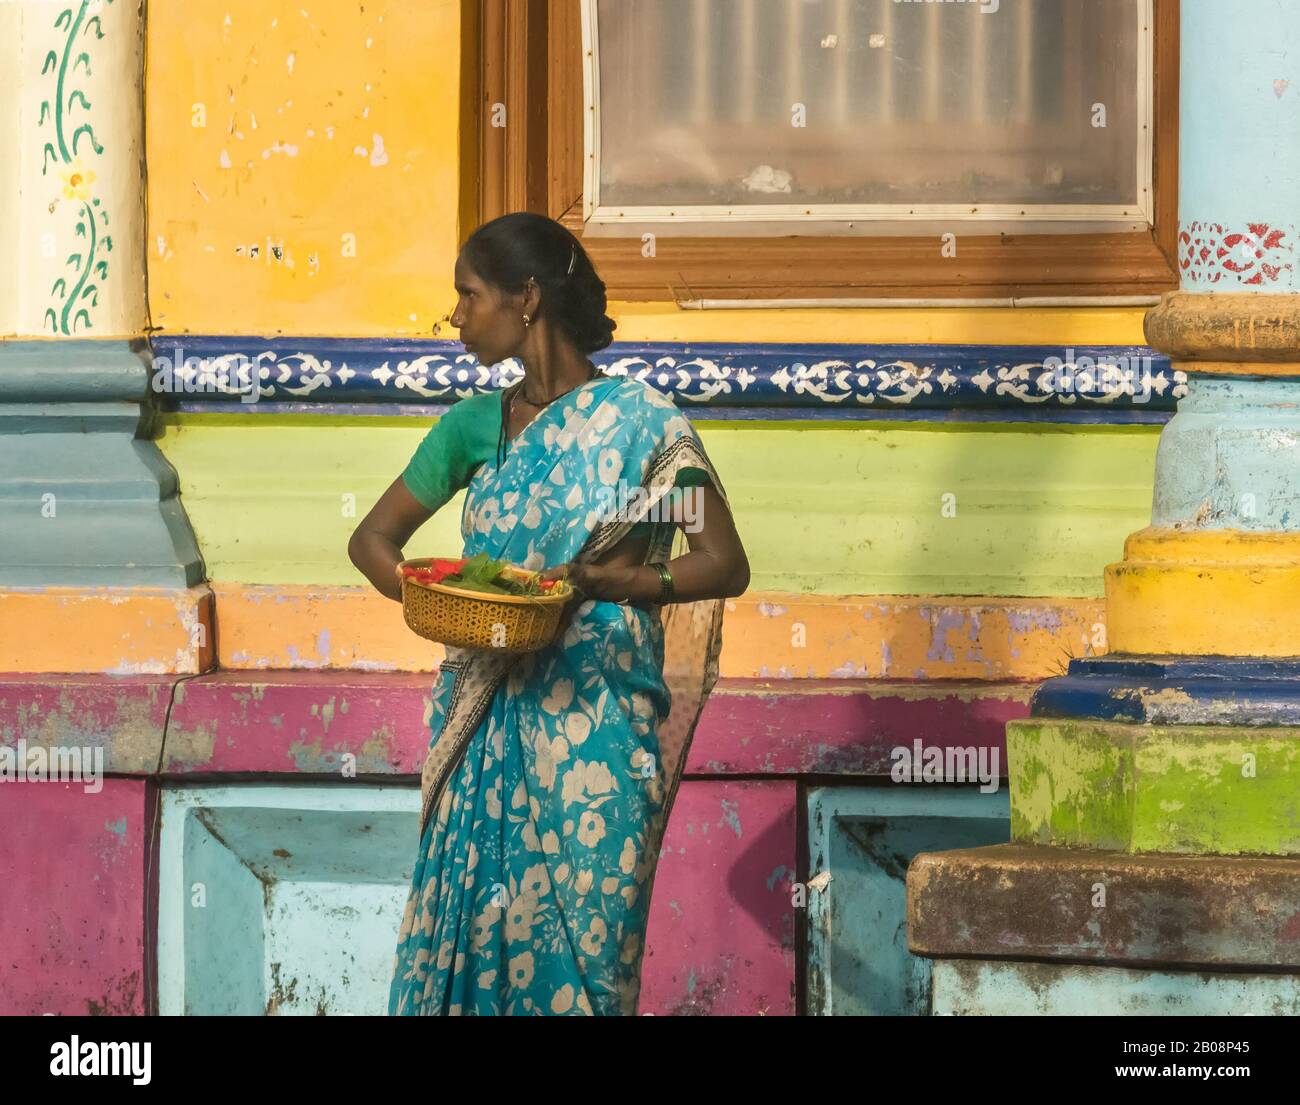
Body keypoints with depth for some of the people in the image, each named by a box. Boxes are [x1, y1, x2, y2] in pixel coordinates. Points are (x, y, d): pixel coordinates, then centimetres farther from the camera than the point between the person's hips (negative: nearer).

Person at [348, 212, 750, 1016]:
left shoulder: (637, 421, -5)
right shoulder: (476, 427, 10)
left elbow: (726, 563, -9)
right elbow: (373, 538, 15)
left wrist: (618, 583, -26)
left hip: (596, 733, -4)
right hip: (489, 731, 4)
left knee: (578, 946, -4)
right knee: (472, 934, 2)